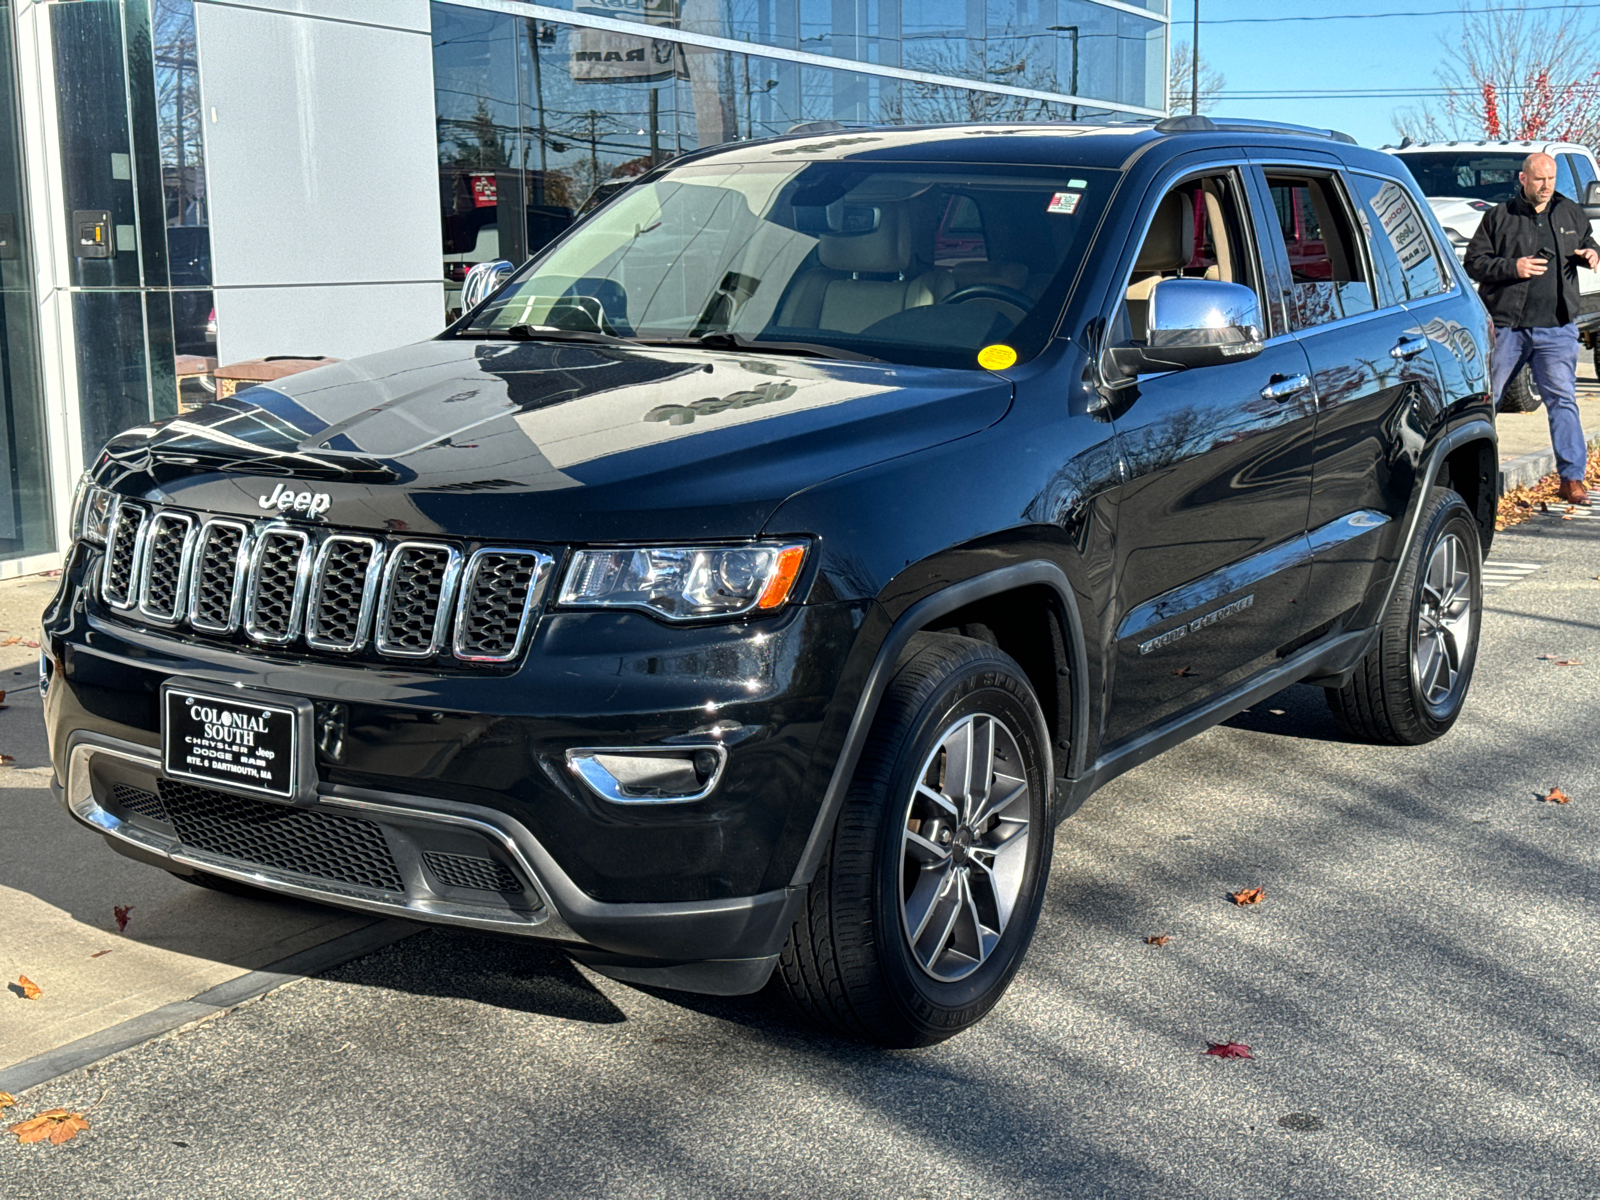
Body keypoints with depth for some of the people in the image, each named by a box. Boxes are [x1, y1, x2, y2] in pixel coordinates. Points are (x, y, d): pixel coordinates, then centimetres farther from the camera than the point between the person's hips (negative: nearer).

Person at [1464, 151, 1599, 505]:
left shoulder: (1570, 213, 11)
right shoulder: (1500, 217, 1)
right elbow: (1474, 262, -1)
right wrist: (1513, 267, -15)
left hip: (1557, 328, 2)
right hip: (1507, 326, -1)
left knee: (1562, 399, -5)